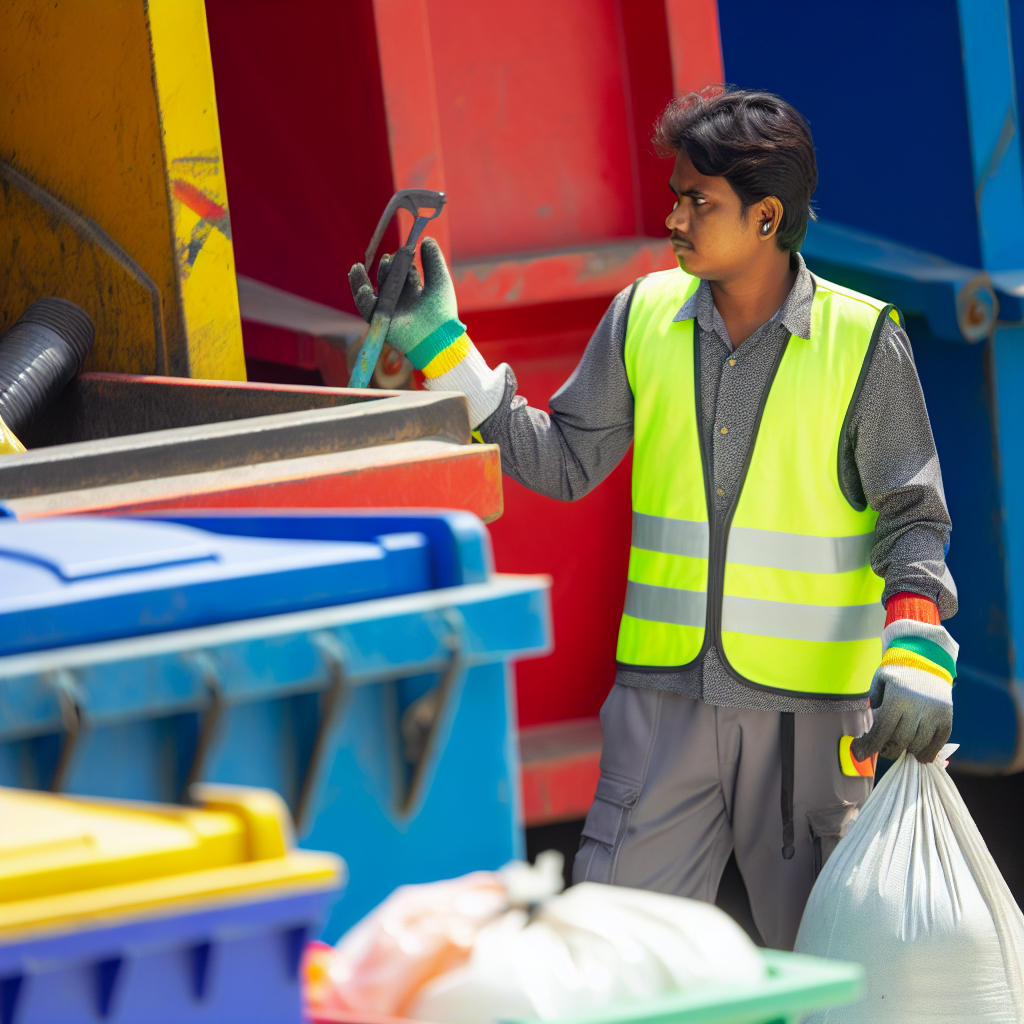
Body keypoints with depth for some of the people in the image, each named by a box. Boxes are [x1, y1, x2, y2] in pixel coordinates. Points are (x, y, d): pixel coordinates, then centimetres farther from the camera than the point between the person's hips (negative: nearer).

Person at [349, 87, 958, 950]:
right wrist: (442, 353, 5)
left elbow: (912, 516, -2)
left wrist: (917, 643, -18)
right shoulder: (646, 315, 4)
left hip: (812, 705, -3)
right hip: (664, 693, 3)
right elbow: (565, 463, 11)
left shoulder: (863, 341, -5)